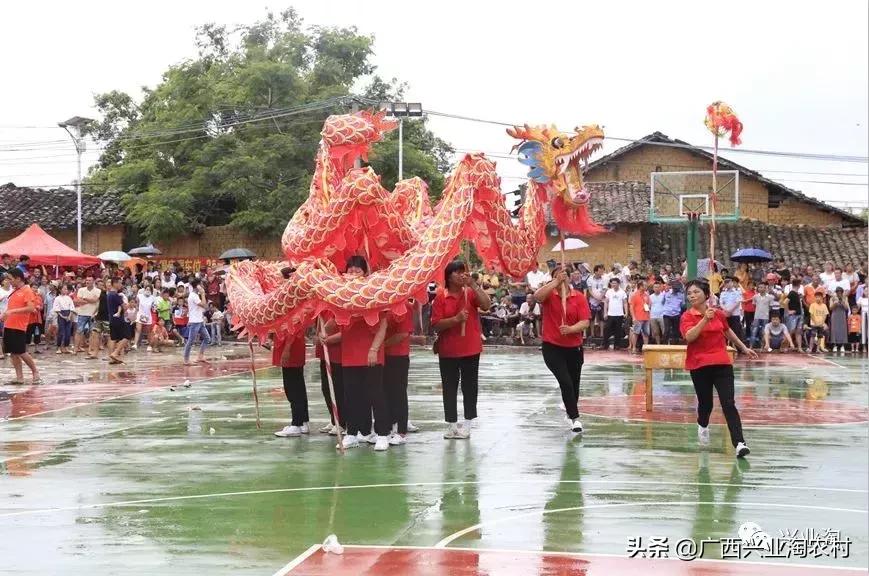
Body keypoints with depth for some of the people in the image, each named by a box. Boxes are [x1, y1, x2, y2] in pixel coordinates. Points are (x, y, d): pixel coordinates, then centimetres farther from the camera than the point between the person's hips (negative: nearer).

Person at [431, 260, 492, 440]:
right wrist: (456, 319, -23)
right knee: (449, 388, 5)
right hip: (448, 351, -1)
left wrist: (473, 285, -21)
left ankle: (467, 424, 14)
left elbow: (487, 304, -17)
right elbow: (436, 324, -9)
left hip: (471, 349, 1)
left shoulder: (471, 293, 0)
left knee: (470, 386, 6)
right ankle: (452, 425, 14)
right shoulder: (440, 297, -4)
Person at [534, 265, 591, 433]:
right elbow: (537, 296, -29)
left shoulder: (579, 297, -4)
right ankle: (575, 418, -4)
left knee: (574, 384, 15)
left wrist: (571, 329, -28)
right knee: (565, 382, -16)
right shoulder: (549, 294, -5)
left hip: (574, 348, 2)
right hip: (552, 347, -2)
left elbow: (585, 322, -10)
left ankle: (570, 410, 42)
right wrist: (556, 282, -31)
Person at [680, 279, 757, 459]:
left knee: (729, 404, -10)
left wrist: (744, 348, 32)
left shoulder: (718, 314, 6)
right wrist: (705, 319, -33)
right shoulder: (687, 317, -4)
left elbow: (728, 332, 26)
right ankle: (703, 425, 46)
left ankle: (739, 443, -17)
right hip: (699, 366, -1)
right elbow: (689, 336, -24)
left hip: (722, 364, 1)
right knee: (706, 403, 10)